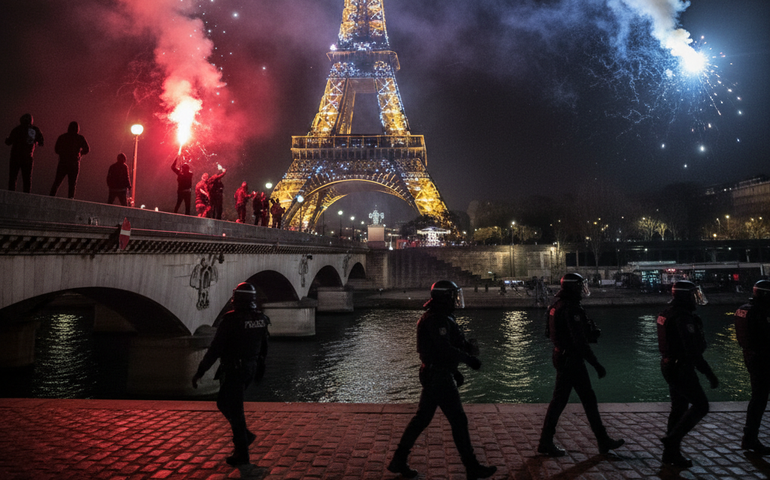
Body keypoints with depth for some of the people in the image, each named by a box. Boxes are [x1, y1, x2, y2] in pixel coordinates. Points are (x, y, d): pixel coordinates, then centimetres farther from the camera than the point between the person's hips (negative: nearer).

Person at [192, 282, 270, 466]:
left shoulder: (231, 319, -19)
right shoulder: (260, 318, 1)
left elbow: (215, 349, -19)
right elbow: (264, 347, 12)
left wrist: (200, 372, -11)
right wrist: (259, 366, 26)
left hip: (233, 370, -7)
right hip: (250, 368, 7)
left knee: (234, 410, 4)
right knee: (223, 403, 24)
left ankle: (242, 453, 12)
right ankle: (244, 435, 19)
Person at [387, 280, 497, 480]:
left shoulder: (443, 317, 14)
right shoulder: (437, 319, -19)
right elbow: (445, 349, -25)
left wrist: (468, 346, 3)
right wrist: (469, 359, -16)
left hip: (433, 375, 11)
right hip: (439, 377, -11)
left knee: (422, 418, 15)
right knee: (458, 420, 0)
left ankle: (399, 461, 23)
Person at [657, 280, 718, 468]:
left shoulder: (666, 314, 8)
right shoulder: (684, 317, -22)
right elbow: (693, 351, -24)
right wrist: (709, 373, -19)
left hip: (669, 366, 10)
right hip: (681, 369, -10)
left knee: (679, 408, 17)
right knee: (700, 406, -1)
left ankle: (671, 452, 23)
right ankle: (672, 439, -1)